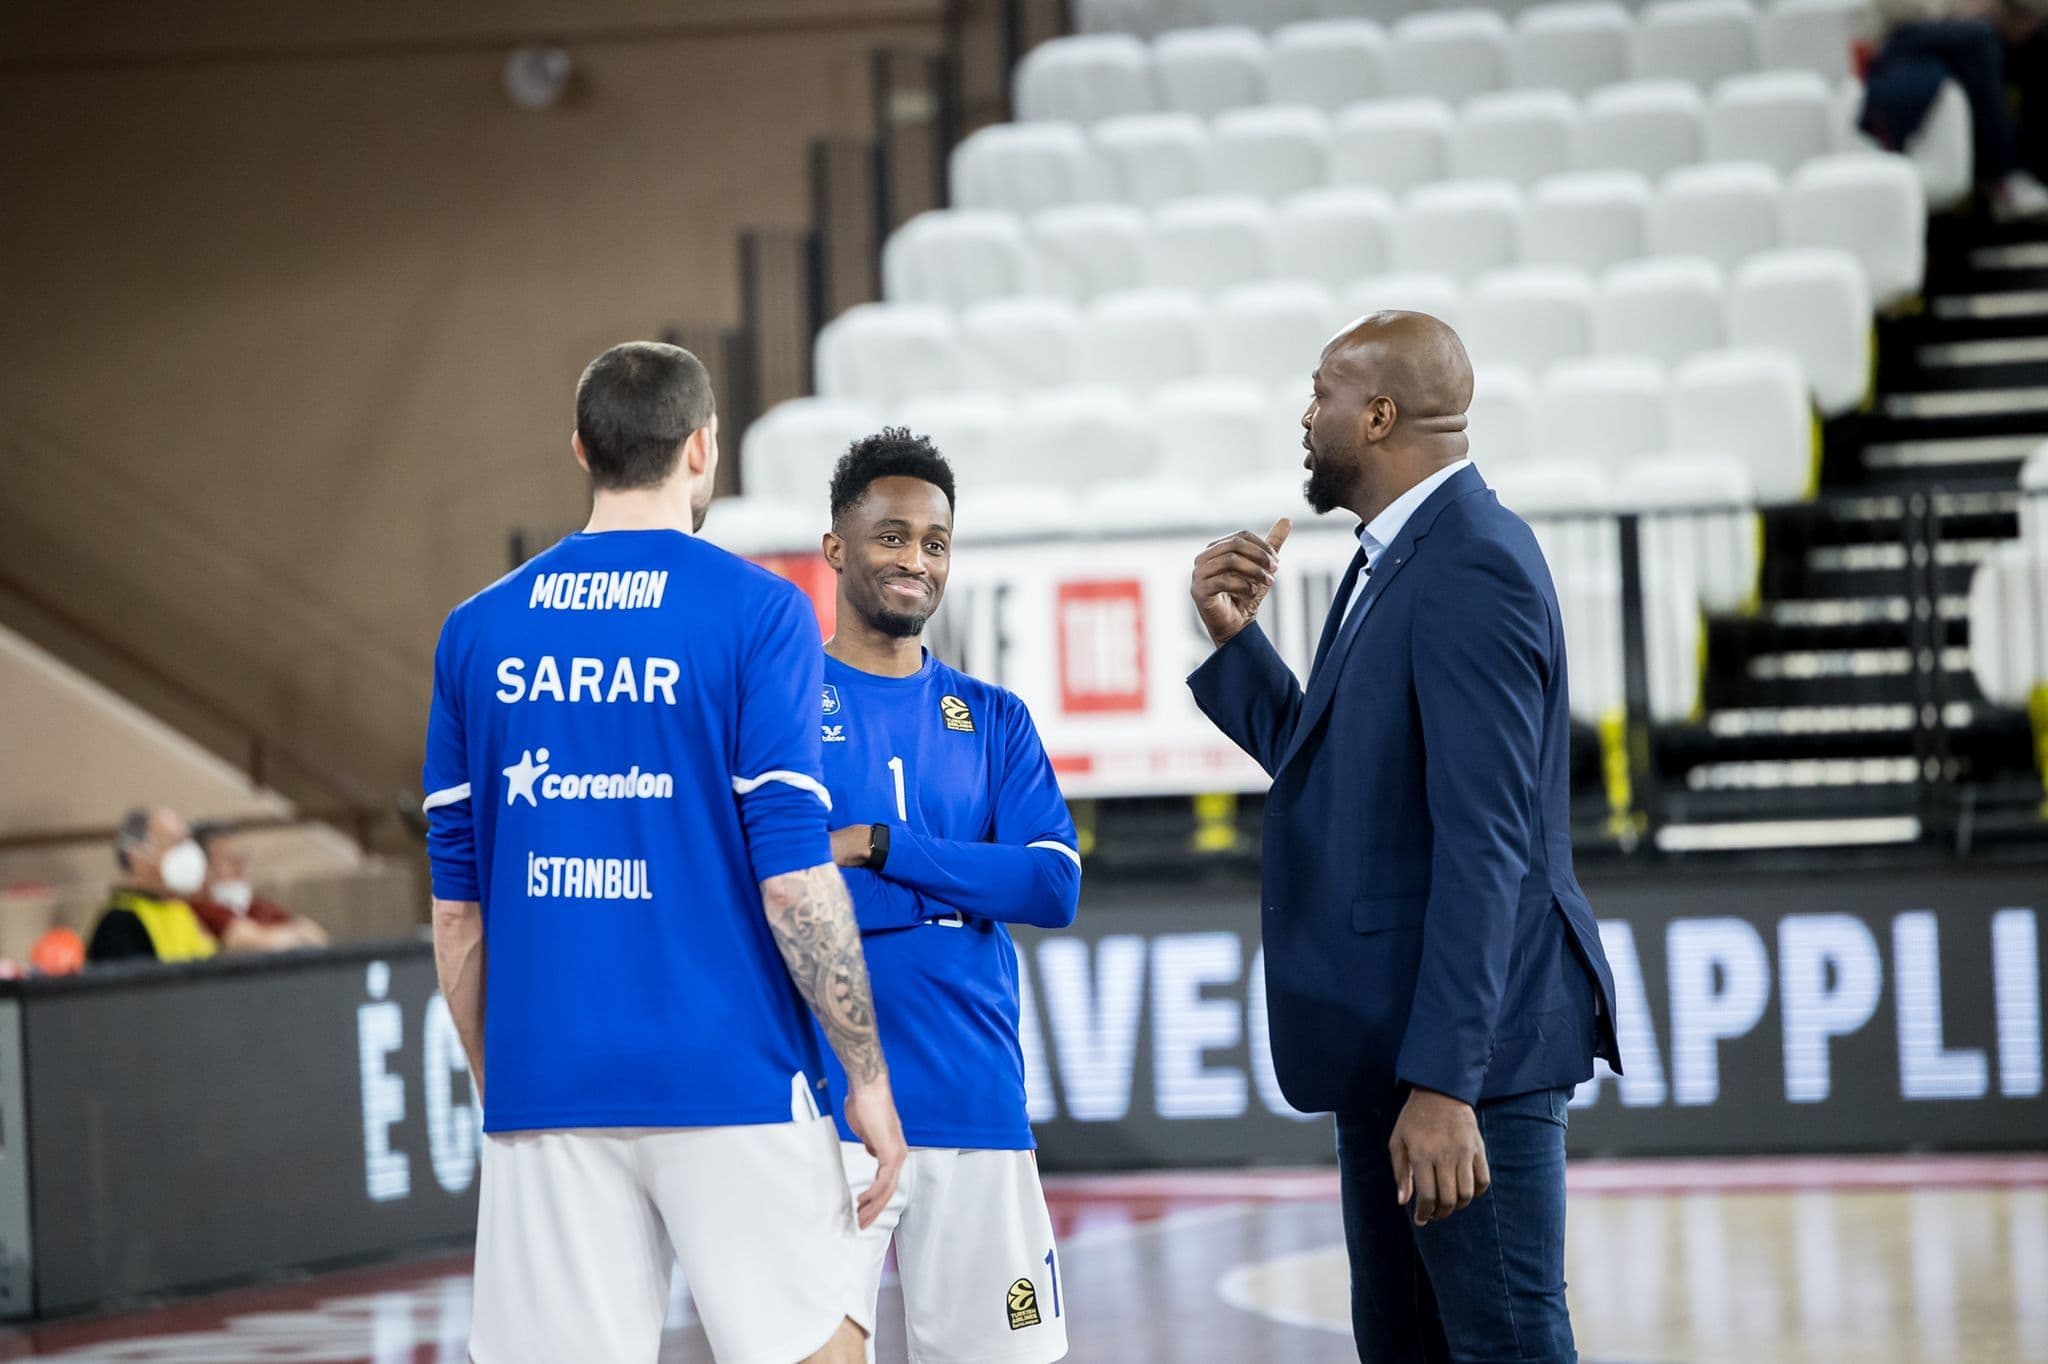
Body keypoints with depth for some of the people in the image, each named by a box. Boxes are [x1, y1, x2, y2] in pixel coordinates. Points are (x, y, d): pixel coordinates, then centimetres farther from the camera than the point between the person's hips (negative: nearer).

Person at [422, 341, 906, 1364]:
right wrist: (868, 1075, -3)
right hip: (729, 1087, -4)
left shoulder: (478, 632, 8)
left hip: (545, 1091, 4)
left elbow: (456, 907, 10)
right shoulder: (756, 614, -5)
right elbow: (793, 880, -10)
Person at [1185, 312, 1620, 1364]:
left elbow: (1482, 842, -23)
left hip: (1466, 1044, -11)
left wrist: (1443, 1083, -26)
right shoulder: (1391, 561, 14)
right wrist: (1236, 638, 6)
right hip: (1390, 1039, 11)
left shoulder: (1472, 569, -18)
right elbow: (1323, 767, 20)